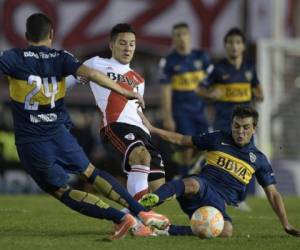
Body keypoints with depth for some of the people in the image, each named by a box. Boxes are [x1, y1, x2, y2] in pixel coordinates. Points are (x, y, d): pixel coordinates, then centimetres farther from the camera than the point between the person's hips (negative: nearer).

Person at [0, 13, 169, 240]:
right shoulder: (60, 58, -1)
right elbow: (90, 73, -12)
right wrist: (124, 92, -6)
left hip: (30, 142, -3)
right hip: (59, 134, 3)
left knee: (61, 190, 5)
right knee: (90, 172, 20)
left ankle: (120, 218, -8)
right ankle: (142, 211, 12)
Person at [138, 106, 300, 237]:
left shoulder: (258, 159, 14)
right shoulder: (218, 139, 11)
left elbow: (273, 194, 17)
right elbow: (182, 140, 17)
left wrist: (286, 226, 12)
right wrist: (152, 129, 11)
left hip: (218, 203, 2)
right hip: (201, 187, -2)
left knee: (227, 231, -35)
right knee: (193, 184, -41)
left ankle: (169, 230, -28)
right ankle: (145, 203, -55)